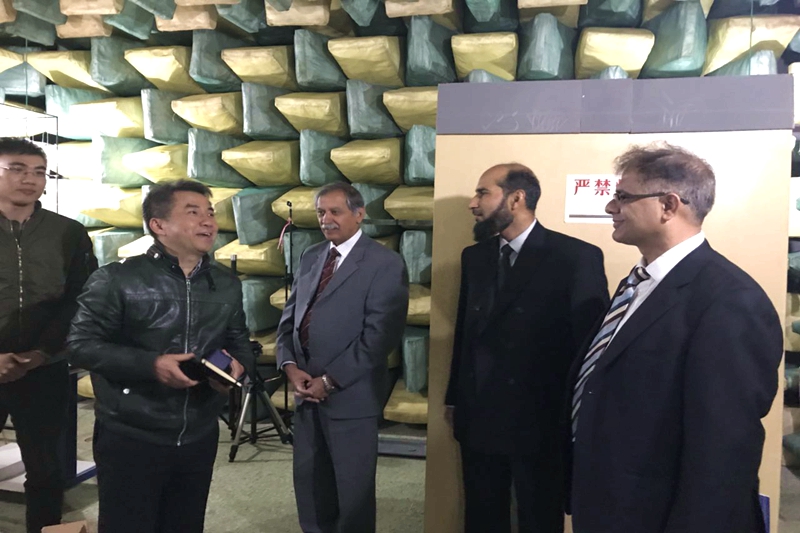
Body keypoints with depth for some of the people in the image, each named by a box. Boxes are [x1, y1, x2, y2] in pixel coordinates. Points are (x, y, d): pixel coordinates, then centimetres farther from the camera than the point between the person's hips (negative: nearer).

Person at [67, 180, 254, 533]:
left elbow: (239, 342, 14)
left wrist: (238, 364, -10)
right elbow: (81, 344, -11)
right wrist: (150, 364, -23)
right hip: (130, 439, -4)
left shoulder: (227, 285, 7)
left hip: (200, 439, 5)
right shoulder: (117, 279, -9)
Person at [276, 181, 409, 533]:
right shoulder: (311, 257, 11)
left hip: (350, 395, -6)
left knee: (353, 488, 10)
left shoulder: (385, 264, -10)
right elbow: (289, 318, 11)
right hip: (307, 391, 6)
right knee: (309, 483, 18)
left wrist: (330, 380, -16)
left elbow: (380, 335, -17)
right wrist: (290, 366, -5)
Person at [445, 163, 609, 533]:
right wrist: (454, 397, 12)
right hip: (477, 418, 5)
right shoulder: (474, 256, 6)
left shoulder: (577, 257, -11)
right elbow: (464, 331, 9)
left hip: (539, 422, -4)